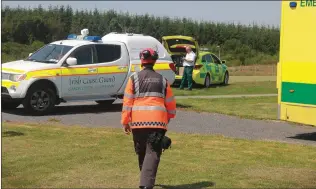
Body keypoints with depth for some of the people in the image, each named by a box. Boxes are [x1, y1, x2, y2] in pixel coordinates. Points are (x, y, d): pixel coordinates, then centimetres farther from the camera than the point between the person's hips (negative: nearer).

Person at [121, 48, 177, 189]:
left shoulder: (134, 78, 4)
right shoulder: (162, 80, 12)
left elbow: (127, 101, 0)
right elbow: (170, 103, 14)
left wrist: (125, 121, 6)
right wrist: (167, 119, 30)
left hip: (138, 121, 0)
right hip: (157, 122, 0)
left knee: (142, 153, 16)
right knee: (153, 153, -5)